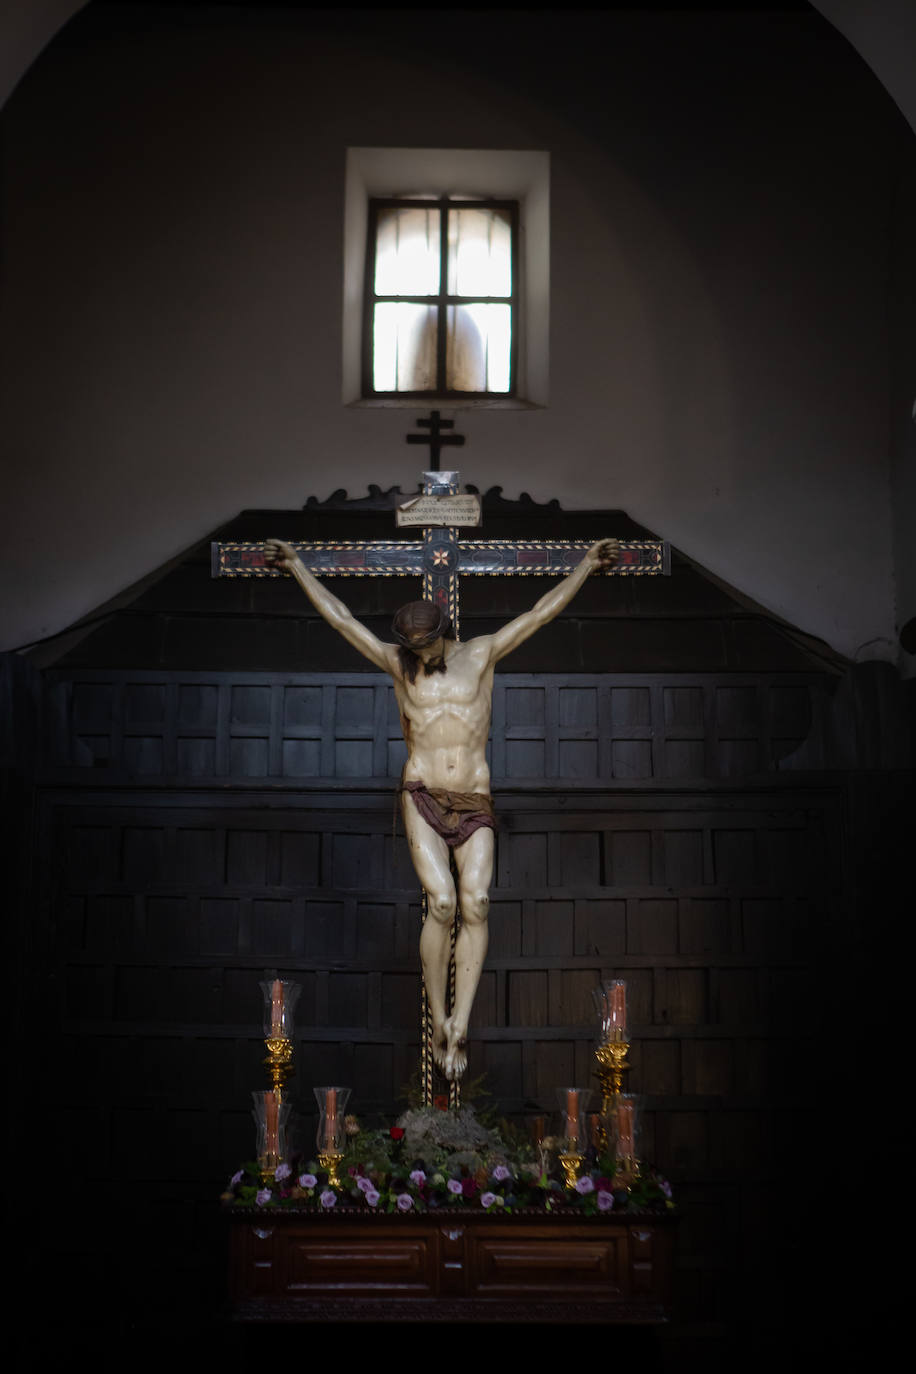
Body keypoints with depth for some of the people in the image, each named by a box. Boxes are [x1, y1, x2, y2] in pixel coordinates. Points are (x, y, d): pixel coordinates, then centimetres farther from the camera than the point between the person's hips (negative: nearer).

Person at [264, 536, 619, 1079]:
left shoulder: (482, 654, 9)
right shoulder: (398, 664, 8)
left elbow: (541, 612, 9)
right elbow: (339, 617, 9)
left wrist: (586, 565, 7)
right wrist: (297, 565, 9)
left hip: (475, 805, 1)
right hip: (423, 800, -1)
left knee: (477, 902, -18)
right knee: (442, 902, -19)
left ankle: (460, 1026, -17)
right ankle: (440, 1021, -4)